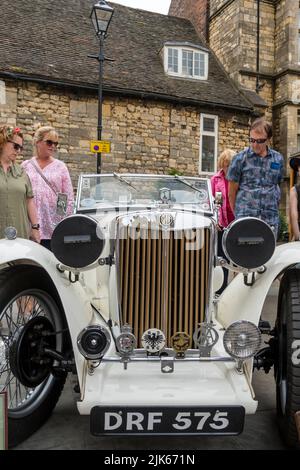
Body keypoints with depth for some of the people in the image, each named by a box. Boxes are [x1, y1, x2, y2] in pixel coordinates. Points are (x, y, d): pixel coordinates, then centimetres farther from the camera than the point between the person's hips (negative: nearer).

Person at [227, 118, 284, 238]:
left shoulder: (278, 159, 8)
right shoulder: (240, 158, -2)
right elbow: (232, 190, 3)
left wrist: (274, 209, 15)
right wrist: (236, 213, 8)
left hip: (270, 219, 3)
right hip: (245, 218, -3)